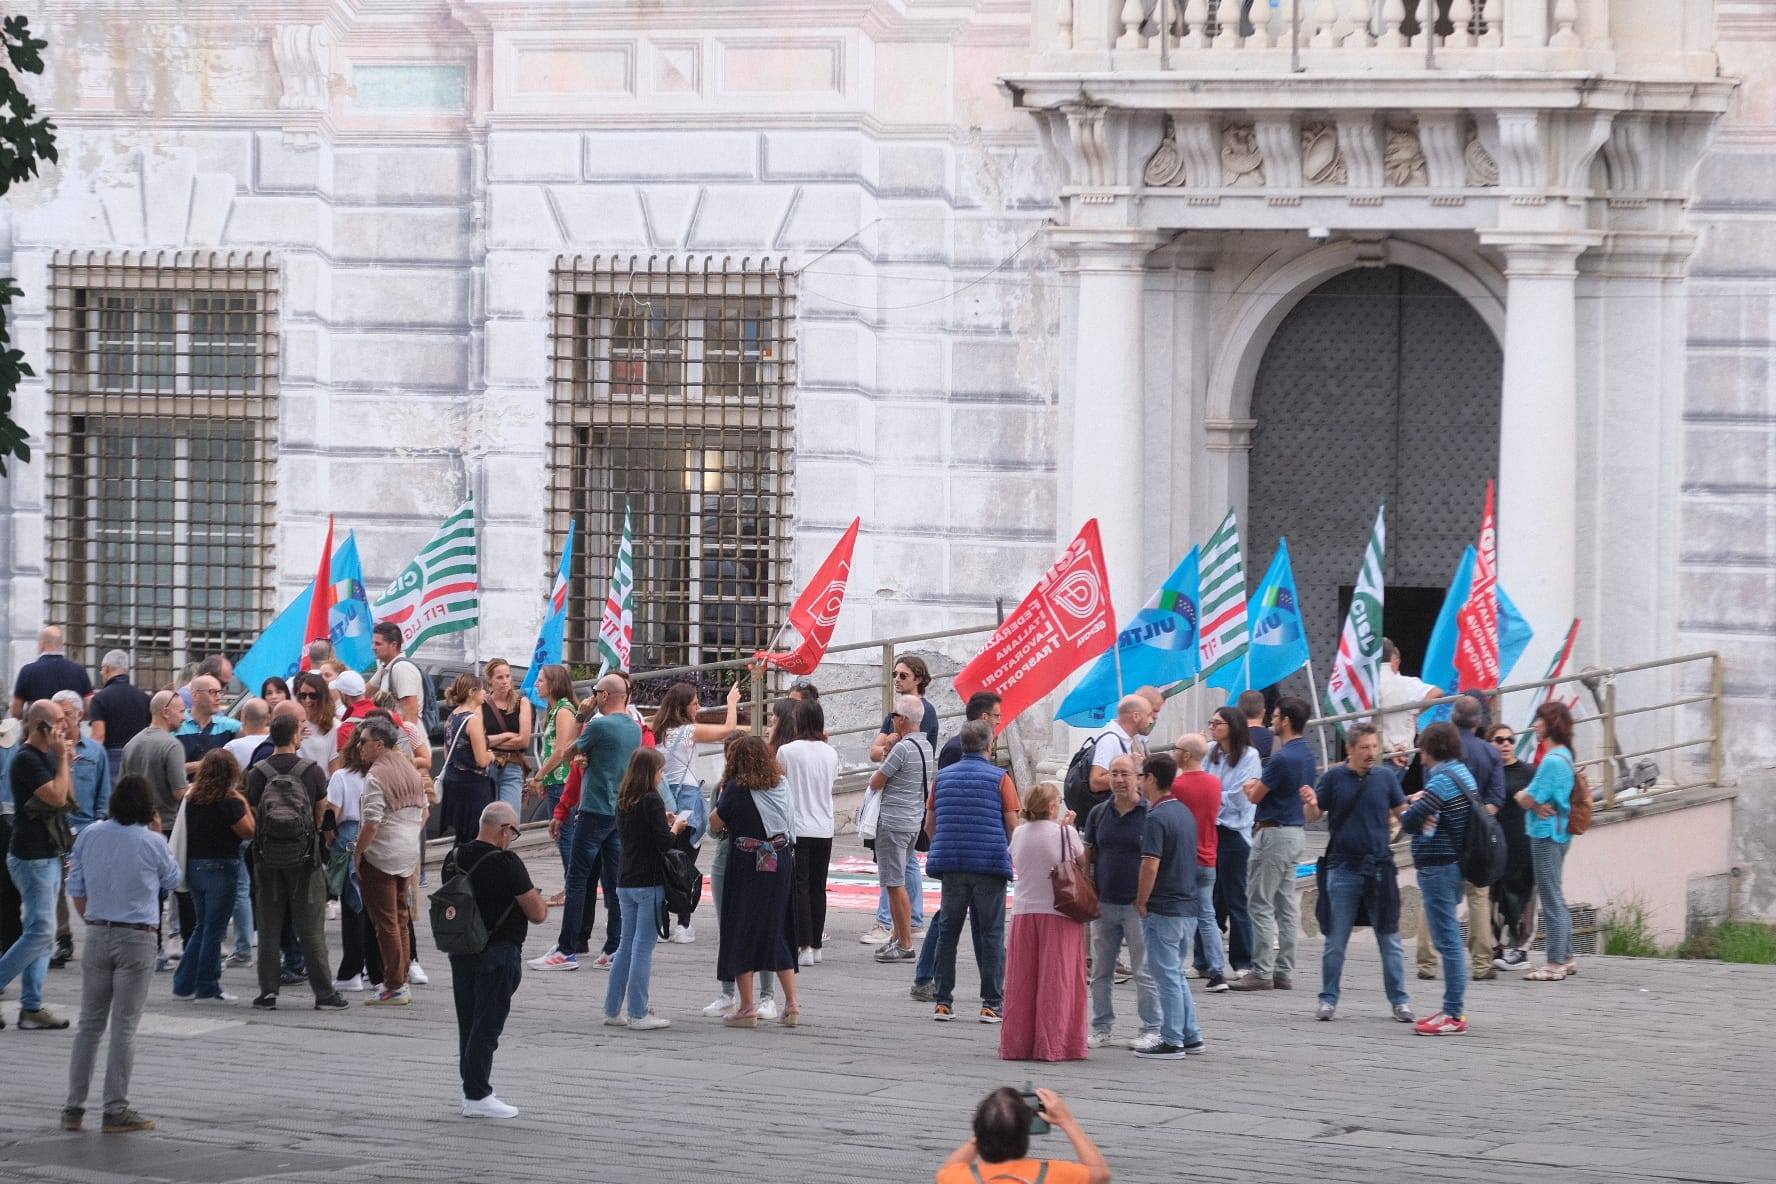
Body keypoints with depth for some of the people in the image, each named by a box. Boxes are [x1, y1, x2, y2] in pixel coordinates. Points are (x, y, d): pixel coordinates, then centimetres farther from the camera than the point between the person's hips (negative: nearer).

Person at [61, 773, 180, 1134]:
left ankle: (74, 1107, 9)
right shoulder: (152, 844, -9)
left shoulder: (90, 836, 1)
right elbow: (172, 881, 9)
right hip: (136, 938, -4)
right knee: (124, 1026, 0)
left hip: (97, 936, 4)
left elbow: (76, 890, 7)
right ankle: (116, 1110, 0)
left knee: (89, 1023, 10)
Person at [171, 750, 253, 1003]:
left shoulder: (192, 798, 3)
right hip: (220, 867, -6)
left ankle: (183, 985, 17)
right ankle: (207, 989, 4)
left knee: (203, 927, 17)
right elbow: (248, 831, -11)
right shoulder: (229, 801, -15)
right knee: (214, 930, 1)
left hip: (194, 866, 6)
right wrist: (245, 806, 2)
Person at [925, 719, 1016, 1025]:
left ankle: (942, 1001, 9)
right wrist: (1007, 851, 14)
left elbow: (929, 825, 11)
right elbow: (1012, 825, -5)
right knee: (990, 933, 3)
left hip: (951, 864, 3)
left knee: (948, 931, 10)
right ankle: (992, 1002, 2)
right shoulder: (1000, 778, -4)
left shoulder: (943, 777, 7)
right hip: (990, 863, -3)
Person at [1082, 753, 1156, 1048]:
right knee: (1101, 971, 9)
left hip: (1138, 905, -4)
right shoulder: (1098, 813, 9)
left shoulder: (1151, 813, -3)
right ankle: (1102, 1027, 18)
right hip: (1104, 902, 4)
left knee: (1145, 972, -1)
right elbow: (1087, 856, 12)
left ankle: (1151, 1030, 5)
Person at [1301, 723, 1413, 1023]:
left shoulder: (1386, 776, 2)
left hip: (1379, 866, 1)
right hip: (1343, 867, -1)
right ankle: (1328, 999, 14)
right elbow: (1315, 816, 5)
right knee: (1335, 940, 5)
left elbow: (1400, 812, 10)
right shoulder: (1333, 777, 0)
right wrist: (1311, 804, -17)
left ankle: (1399, 1000, 11)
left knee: (1390, 939, 4)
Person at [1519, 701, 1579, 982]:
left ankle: (1556, 962, -1)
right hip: (1558, 832, 10)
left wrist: (1527, 799, 3)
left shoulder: (1552, 761, -19)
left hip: (1546, 834, -10)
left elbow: (1527, 799, -18)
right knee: (1556, 898, 16)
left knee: (1551, 899, -5)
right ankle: (1566, 958, 22)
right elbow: (1525, 796, 11)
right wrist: (1535, 803, -9)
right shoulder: (1564, 755, 13)